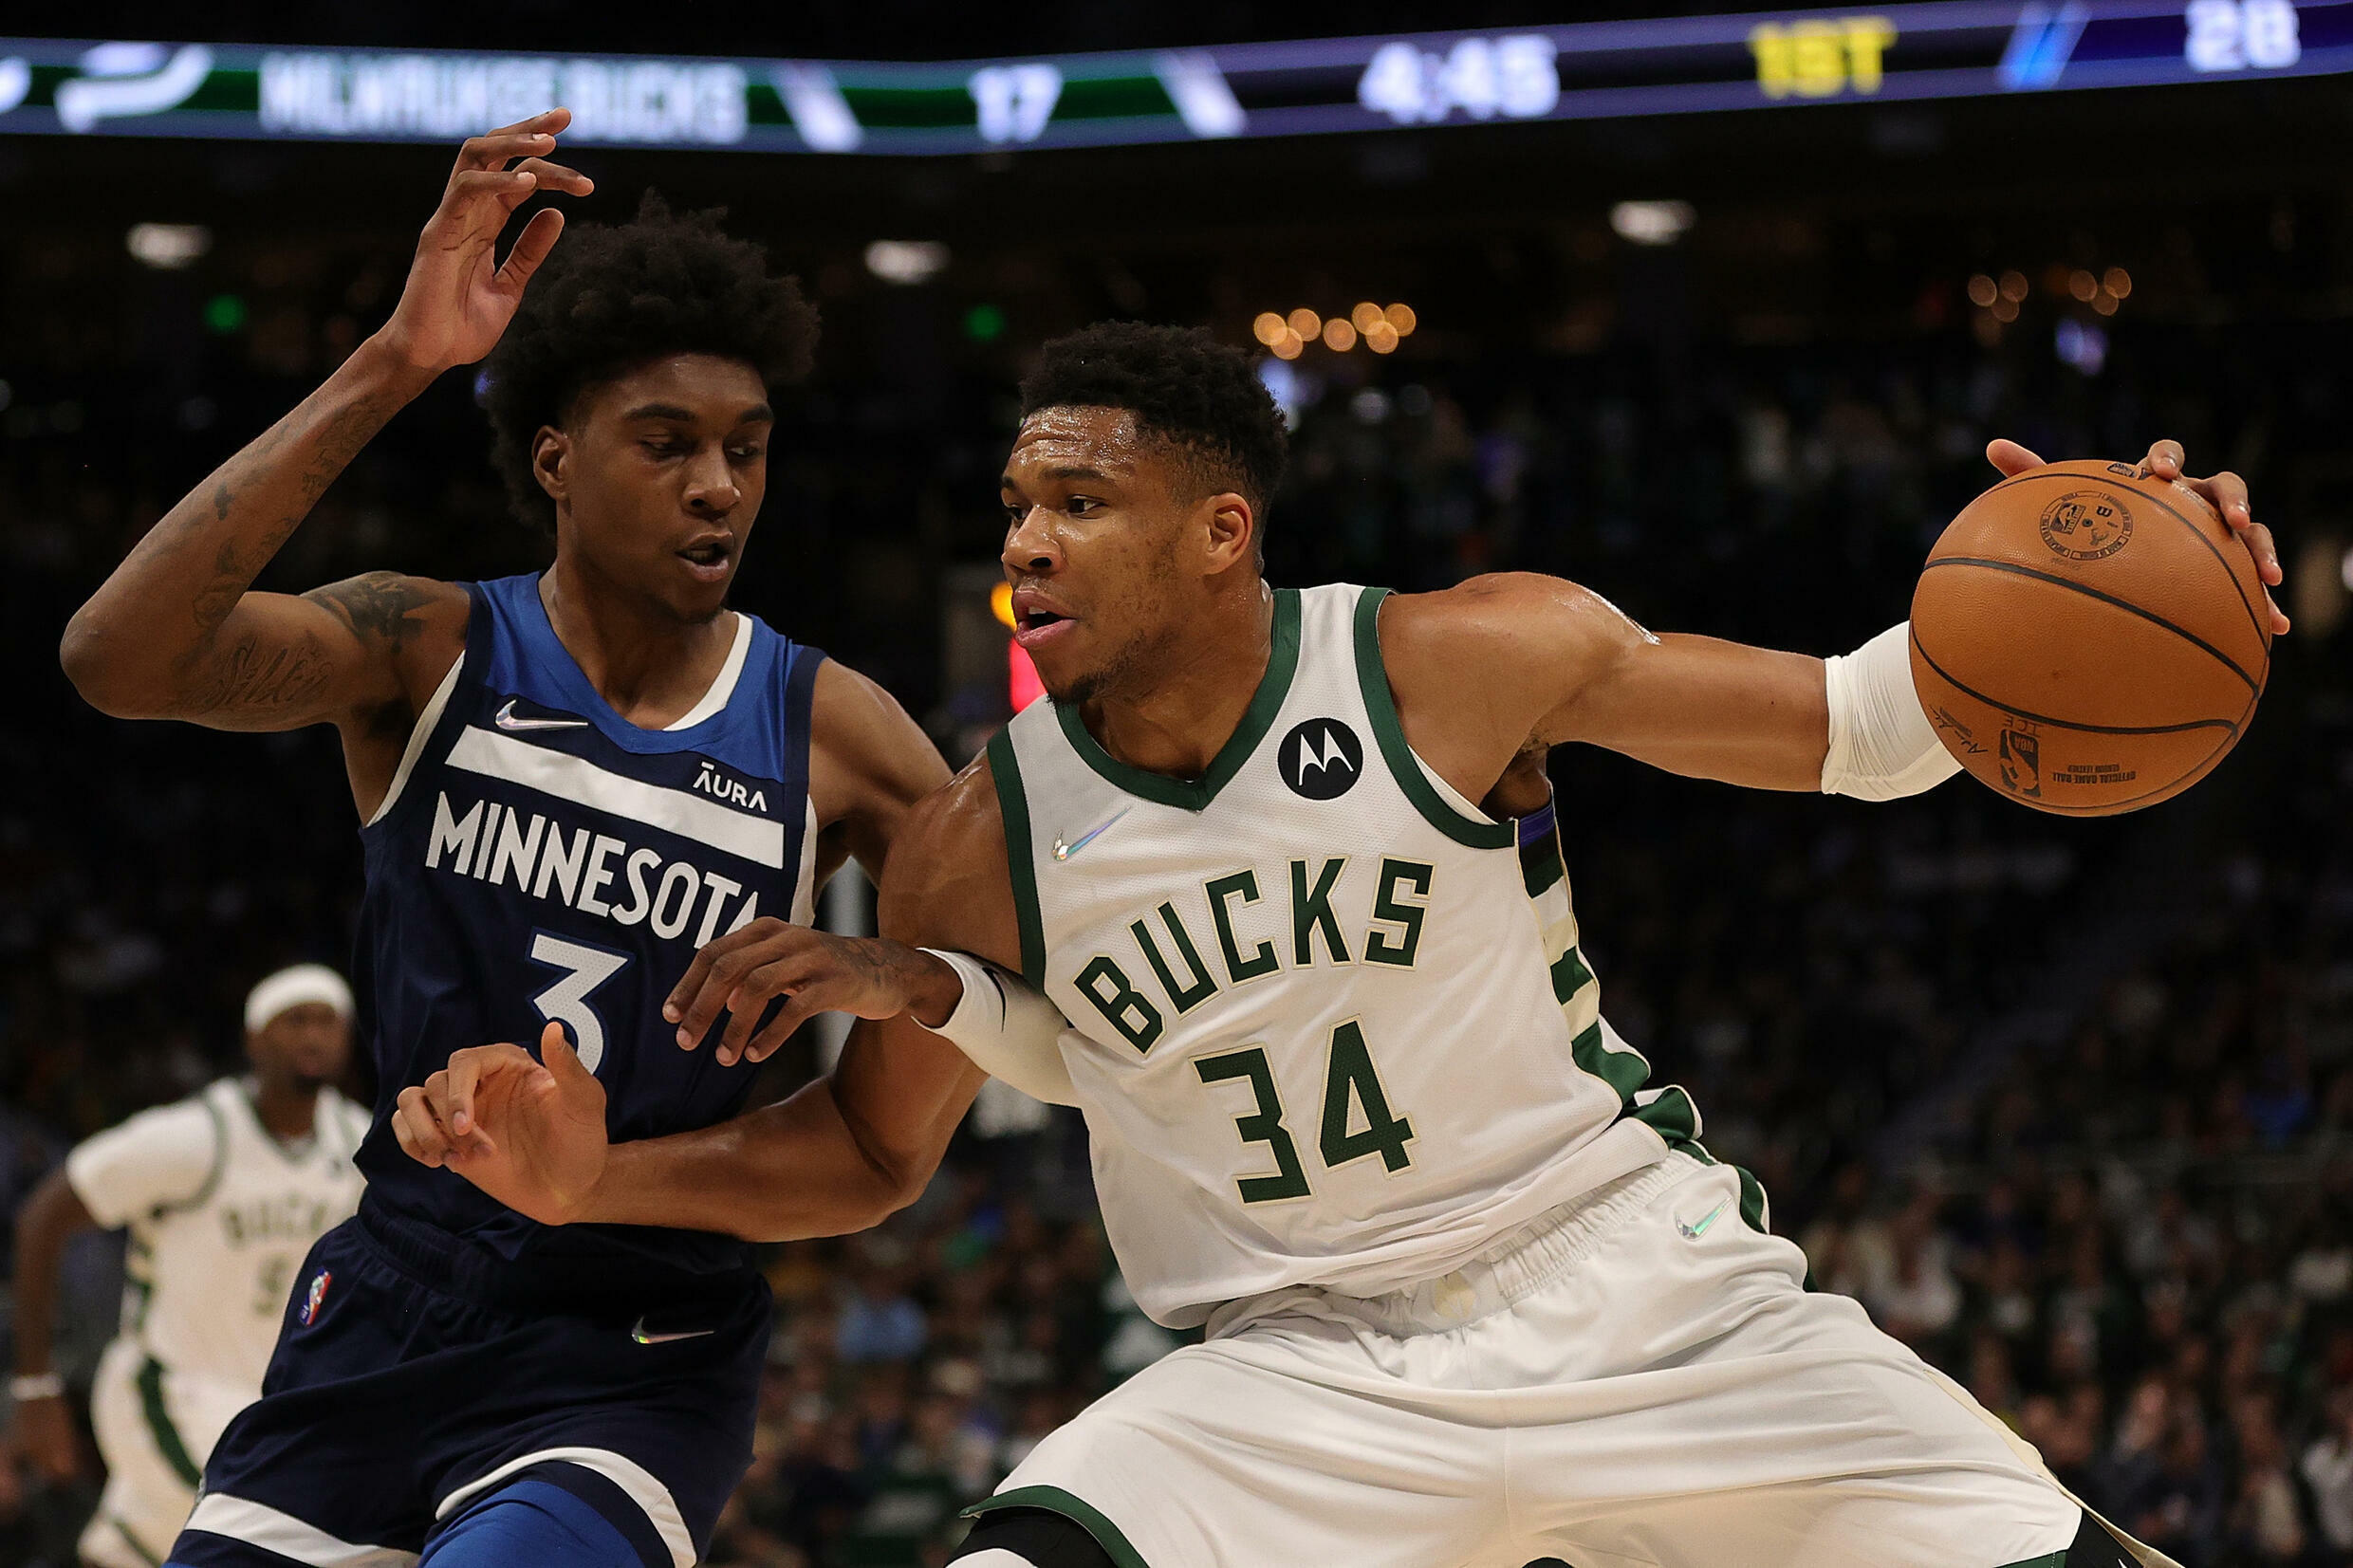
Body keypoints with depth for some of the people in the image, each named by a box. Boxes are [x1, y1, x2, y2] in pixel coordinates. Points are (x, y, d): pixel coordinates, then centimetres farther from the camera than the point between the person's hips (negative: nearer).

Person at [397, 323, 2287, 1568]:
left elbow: (1864, 728, -5)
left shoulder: (1466, 663, -11)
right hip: (1309, 1374, 1)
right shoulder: (979, 845, -5)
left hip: (1637, 1288, 0)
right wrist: (597, 1178, -6)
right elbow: (870, 1153, 10)